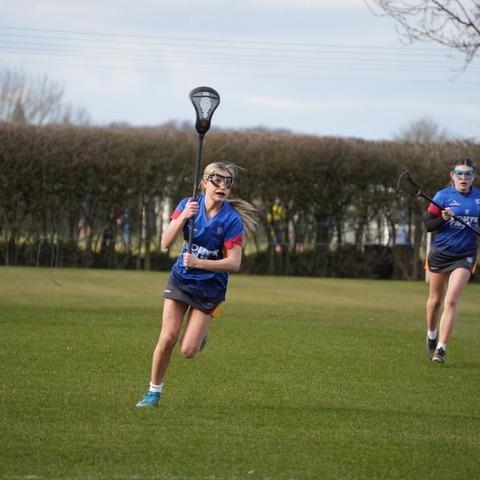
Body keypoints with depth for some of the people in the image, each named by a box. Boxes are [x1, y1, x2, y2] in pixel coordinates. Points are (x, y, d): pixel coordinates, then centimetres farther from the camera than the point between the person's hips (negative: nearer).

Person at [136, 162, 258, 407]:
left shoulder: (232, 220, -18)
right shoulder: (189, 205, -9)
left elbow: (234, 263, -20)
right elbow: (166, 242, -14)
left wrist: (199, 263, -29)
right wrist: (183, 216, -29)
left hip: (210, 288, -2)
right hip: (180, 279, 2)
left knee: (187, 351, -5)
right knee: (167, 339, -7)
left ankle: (200, 335, 32)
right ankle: (154, 391, 11)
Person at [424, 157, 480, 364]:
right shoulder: (443, 196, -6)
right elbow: (428, 224, -7)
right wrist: (443, 218, -25)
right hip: (440, 253, 0)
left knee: (451, 300, -14)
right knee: (436, 299, 13)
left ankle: (441, 348, -14)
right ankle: (431, 337, 39)